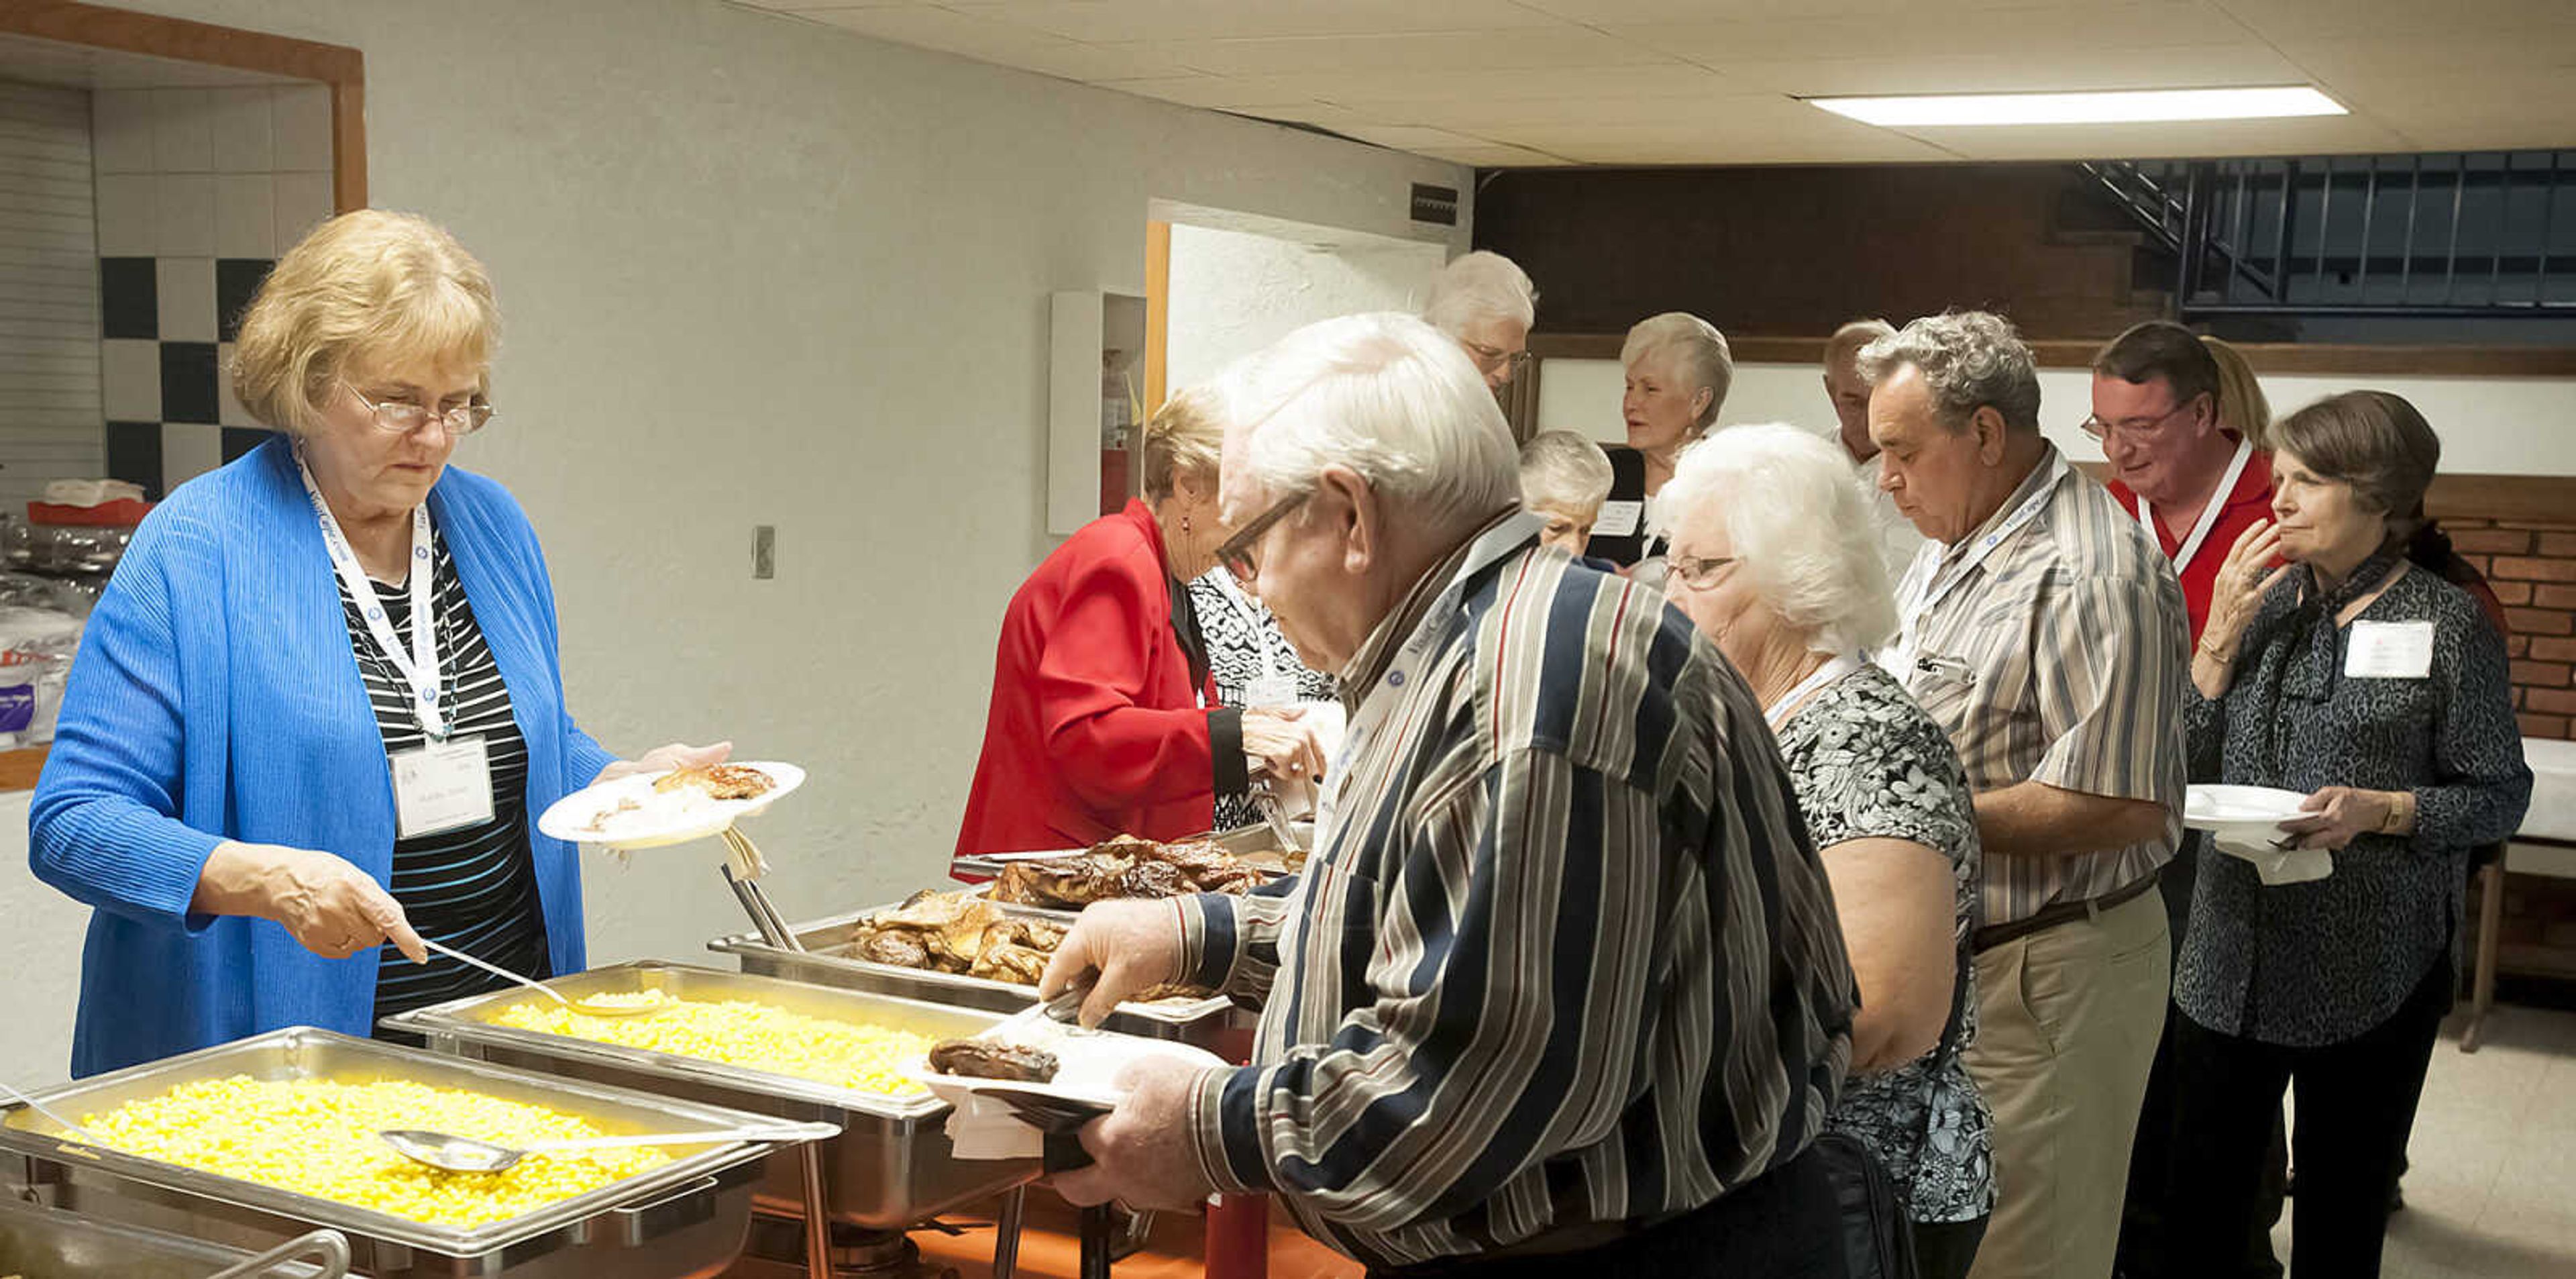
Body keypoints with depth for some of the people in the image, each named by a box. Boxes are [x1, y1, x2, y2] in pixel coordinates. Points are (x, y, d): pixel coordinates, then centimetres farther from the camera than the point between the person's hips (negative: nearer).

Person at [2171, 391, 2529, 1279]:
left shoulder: (2448, 624, -7)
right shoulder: (2263, 599, 6)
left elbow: (2499, 798, -4)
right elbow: (2185, 767, 3)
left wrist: (2379, 810, -20)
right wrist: (2222, 634, -7)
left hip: (2371, 965, -3)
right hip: (2232, 949, 4)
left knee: (2344, 1201, 12)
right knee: (2204, 1183, 10)